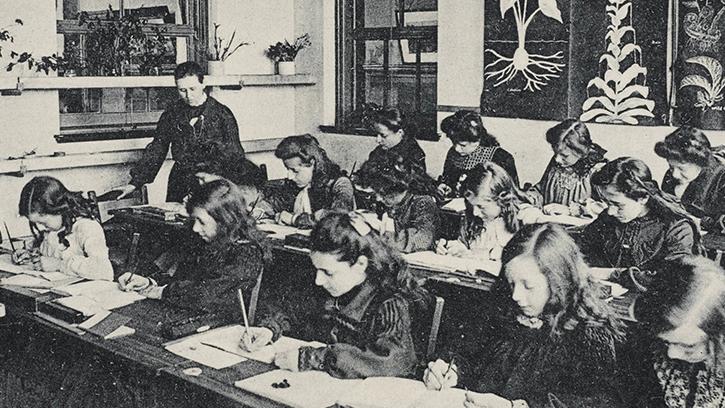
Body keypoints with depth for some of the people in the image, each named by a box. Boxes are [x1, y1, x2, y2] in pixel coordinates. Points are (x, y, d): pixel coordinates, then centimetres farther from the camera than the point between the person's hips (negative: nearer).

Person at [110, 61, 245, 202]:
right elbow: (155, 151, 12)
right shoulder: (171, 115, 8)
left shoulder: (222, 114, 1)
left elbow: (235, 155, 4)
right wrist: (135, 183, 6)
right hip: (179, 188, 2)